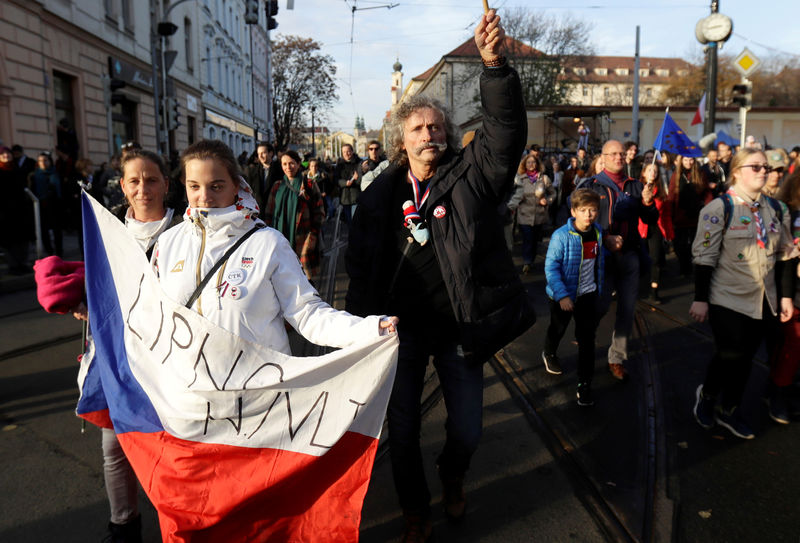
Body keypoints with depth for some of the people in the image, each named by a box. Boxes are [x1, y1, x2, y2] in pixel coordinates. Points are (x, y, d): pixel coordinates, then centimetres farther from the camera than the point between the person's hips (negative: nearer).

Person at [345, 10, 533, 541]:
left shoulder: (470, 175, -4)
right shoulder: (381, 194, -1)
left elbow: (506, 129, -20)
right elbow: (361, 264, 3)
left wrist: (495, 63, -34)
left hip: (459, 328, 0)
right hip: (401, 327, 1)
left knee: (467, 430, 12)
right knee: (402, 430, 11)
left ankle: (453, 479, 48)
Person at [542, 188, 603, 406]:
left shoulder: (597, 233, -4)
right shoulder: (561, 236, -22)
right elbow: (551, 268, -21)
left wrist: (598, 285, 16)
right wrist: (562, 295, -24)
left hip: (588, 293, 3)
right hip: (563, 295, -3)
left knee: (587, 338, 1)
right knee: (557, 329, 20)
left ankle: (584, 384, 10)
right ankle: (549, 354, 52)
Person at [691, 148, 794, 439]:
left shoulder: (776, 208, 7)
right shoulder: (719, 208, -11)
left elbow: (784, 254, 13)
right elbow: (704, 257, -12)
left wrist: (786, 295, 11)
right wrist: (700, 299, -14)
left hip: (764, 301, 5)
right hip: (727, 299, -5)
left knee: (746, 357, 11)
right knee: (730, 355, 0)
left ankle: (729, 410, 29)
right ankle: (707, 395, 29)